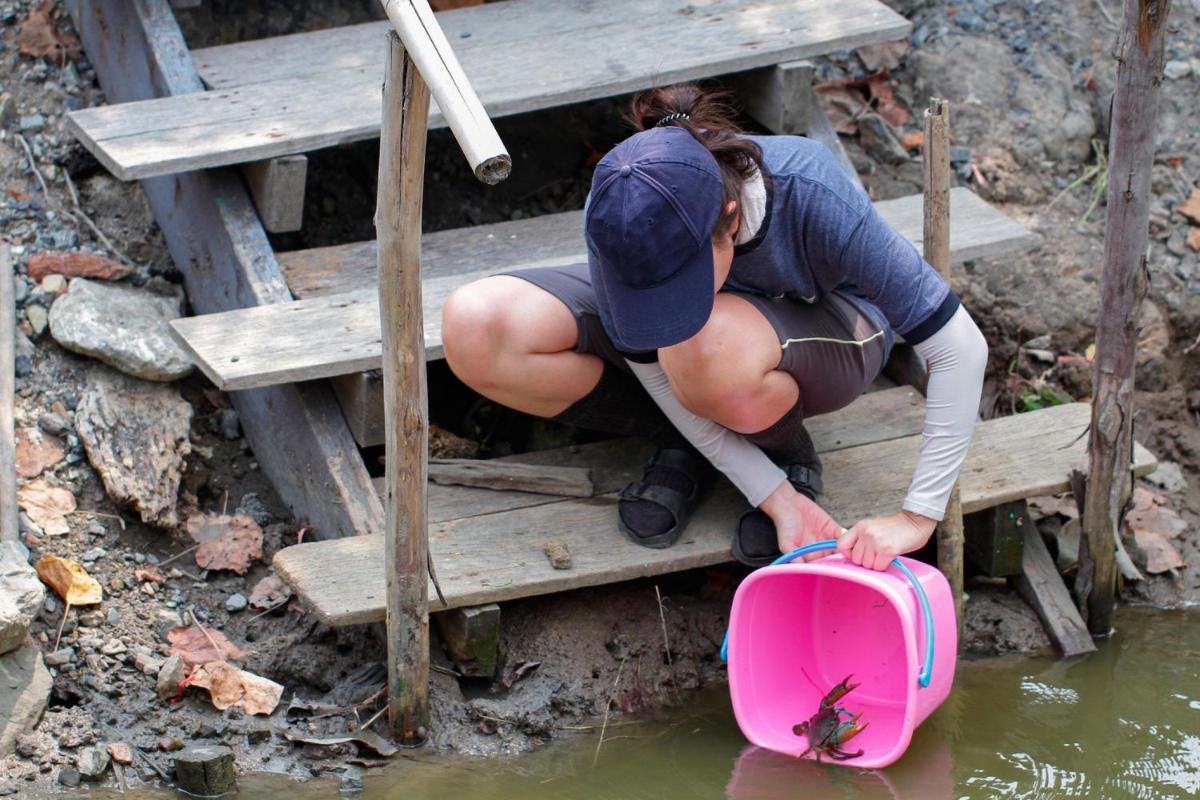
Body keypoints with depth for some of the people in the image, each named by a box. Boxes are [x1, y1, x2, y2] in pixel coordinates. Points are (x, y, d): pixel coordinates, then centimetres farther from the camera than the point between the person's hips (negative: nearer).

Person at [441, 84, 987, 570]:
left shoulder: (817, 202, -39)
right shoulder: (617, 216, -31)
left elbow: (962, 350, -32)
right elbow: (654, 370, -18)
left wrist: (916, 516, -31)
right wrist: (776, 498, -24)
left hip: (823, 339, -3)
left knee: (710, 345, -43)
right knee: (476, 330, -24)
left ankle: (787, 449, -7)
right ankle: (689, 445, -5)